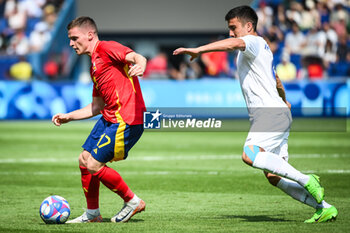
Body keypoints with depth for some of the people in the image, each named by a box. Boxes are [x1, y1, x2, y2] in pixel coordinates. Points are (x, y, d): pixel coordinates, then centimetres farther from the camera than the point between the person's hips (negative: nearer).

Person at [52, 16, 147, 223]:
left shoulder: (106, 48, -7)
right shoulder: (95, 65, 22)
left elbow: (137, 57, -25)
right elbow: (96, 106, 28)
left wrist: (139, 67, -48)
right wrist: (68, 117, 25)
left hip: (126, 121, -10)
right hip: (108, 119, 10)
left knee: (93, 165, -9)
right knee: (84, 160, 12)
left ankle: (133, 202, 8)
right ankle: (92, 214, 25)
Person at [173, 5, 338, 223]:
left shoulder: (255, 42, -4)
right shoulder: (263, 49, 27)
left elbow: (233, 43, -28)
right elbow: (276, 81, 44)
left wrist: (198, 50, -33)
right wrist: (284, 100, 62)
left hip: (271, 112, -10)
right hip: (275, 114, 10)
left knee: (250, 154, -30)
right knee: (274, 176, 4)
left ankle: (306, 180, -25)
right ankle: (324, 208, 6)